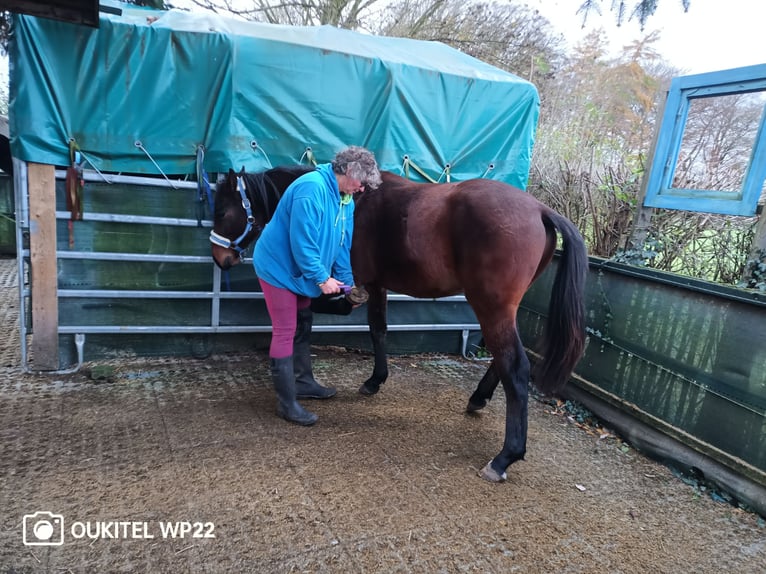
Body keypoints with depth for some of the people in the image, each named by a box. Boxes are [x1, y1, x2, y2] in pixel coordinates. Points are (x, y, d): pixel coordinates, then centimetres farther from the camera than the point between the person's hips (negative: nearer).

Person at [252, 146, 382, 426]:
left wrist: (348, 283, 8)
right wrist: (322, 278, -23)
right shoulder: (312, 188, -26)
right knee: (285, 332, -7)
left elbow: (342, 244, 8)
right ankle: (286, 403, 2)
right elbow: (302, 241, -29)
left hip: (299, 270, 10)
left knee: (303, 326, 18)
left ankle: (303, 382, 34)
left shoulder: (346, 199, 4)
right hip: (279, 267, -10)